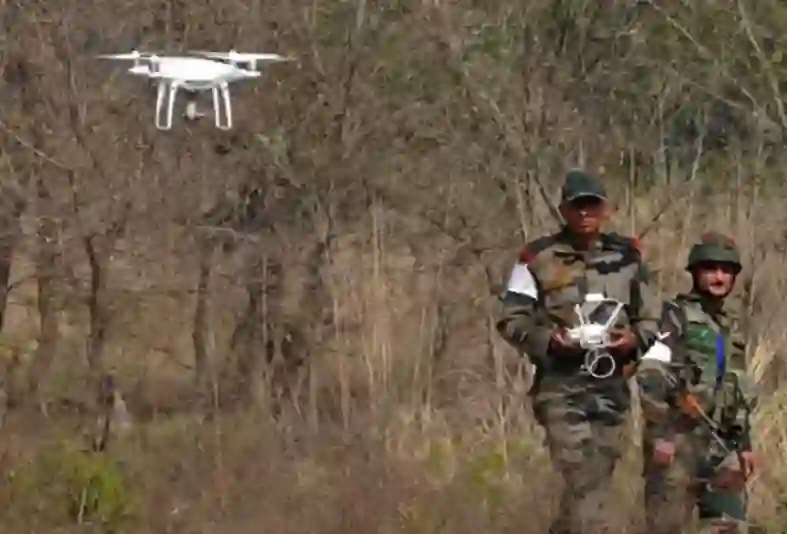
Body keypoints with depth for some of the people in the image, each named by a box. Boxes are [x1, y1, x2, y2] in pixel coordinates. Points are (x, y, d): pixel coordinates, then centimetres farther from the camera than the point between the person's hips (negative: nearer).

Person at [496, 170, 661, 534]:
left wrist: (634, 339, -8)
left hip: (611, 386, 4)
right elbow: (511, 321, -1)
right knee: (583, 481, -15)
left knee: (596, 482, 11)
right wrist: (548, 339, -19)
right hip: (561, 385, -4)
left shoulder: (627, 257, 8)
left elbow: (650, 318, 14)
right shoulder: (538, 258, -3)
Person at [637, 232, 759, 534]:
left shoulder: (731, 327, 20)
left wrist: (744, 443, 20)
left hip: (721, 442, 7)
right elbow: (650, 377, -13)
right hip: (678, 437, -7)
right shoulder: (675, 316, -2)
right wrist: (659, 433, -20)